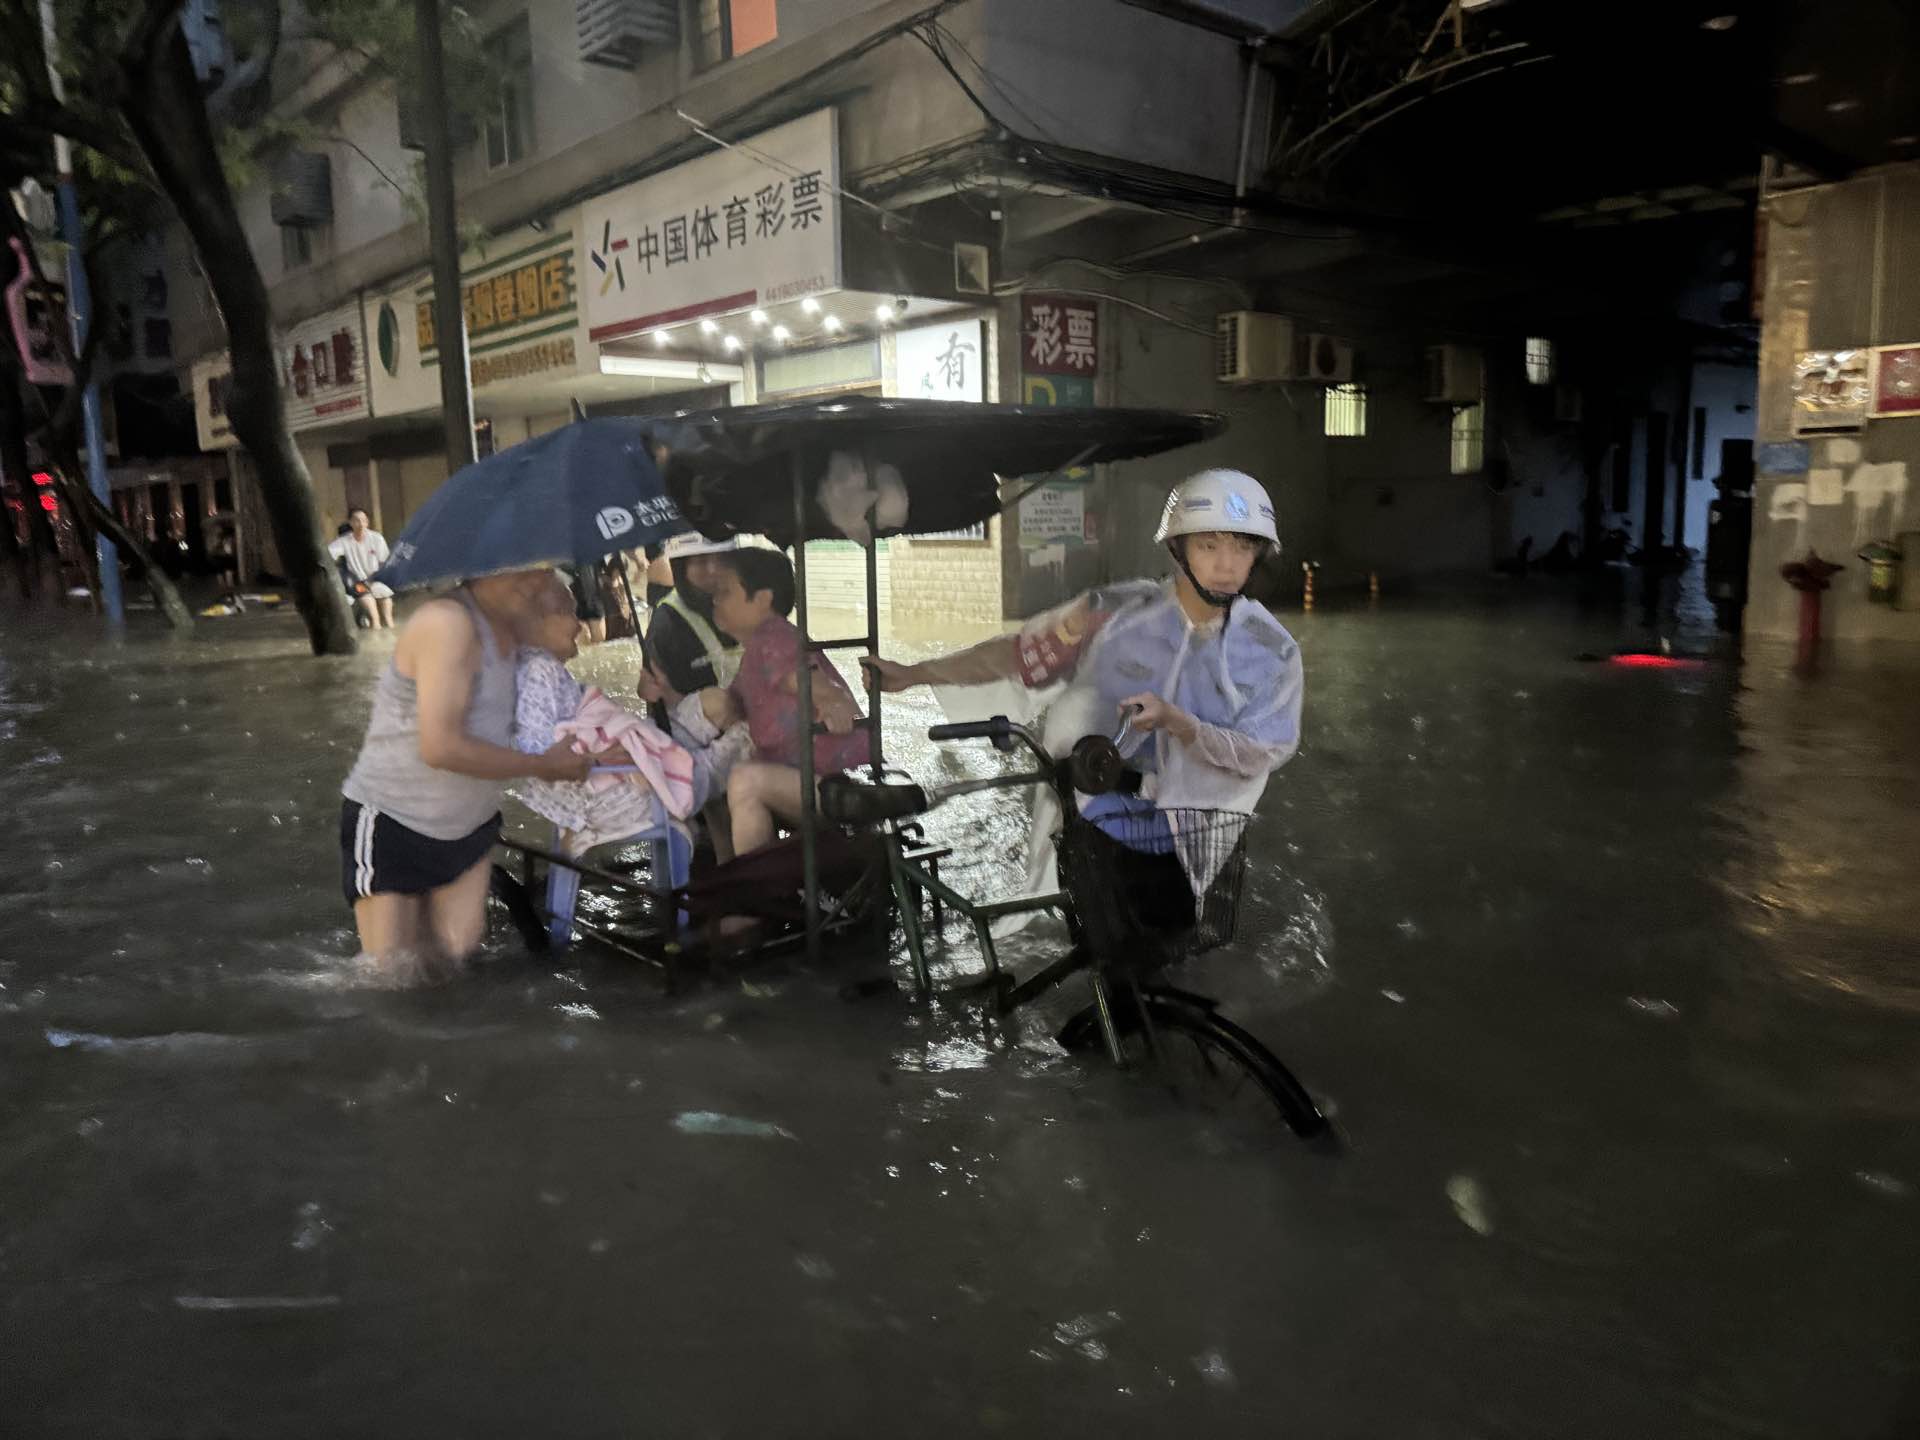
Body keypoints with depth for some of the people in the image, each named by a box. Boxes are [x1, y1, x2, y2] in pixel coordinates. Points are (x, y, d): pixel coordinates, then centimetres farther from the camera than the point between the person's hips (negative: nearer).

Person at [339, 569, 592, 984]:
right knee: (392, 969, 0)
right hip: (390, 823, -7)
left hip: (470, 824, 7)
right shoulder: (448, 622, -27)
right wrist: (542, 765, -22)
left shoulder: (509, 623, -3)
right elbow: (440, 747, -31)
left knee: (456, 952, 6)